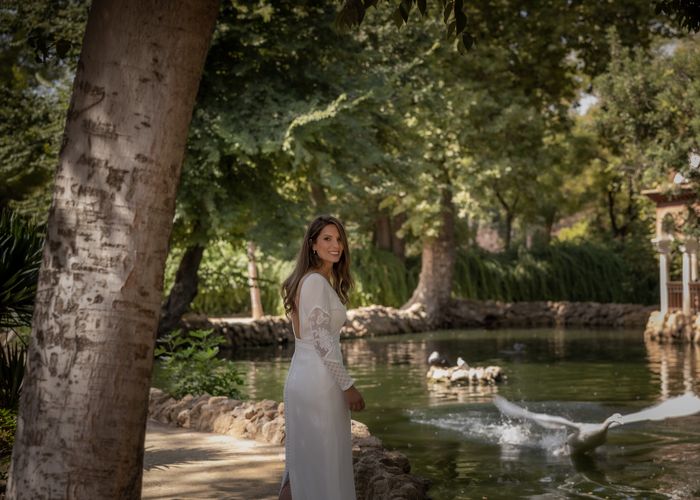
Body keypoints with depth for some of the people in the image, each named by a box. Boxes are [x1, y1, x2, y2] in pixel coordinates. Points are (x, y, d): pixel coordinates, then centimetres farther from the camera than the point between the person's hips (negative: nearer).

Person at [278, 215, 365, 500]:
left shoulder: (315, 280, 15)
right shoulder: (317, 282, -14)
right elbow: (321, 340, -18)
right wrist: (348, 386, -15)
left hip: (303, 377, 10)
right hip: (319, 382, -10)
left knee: (304, 461, 13)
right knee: (323, 463, -2)